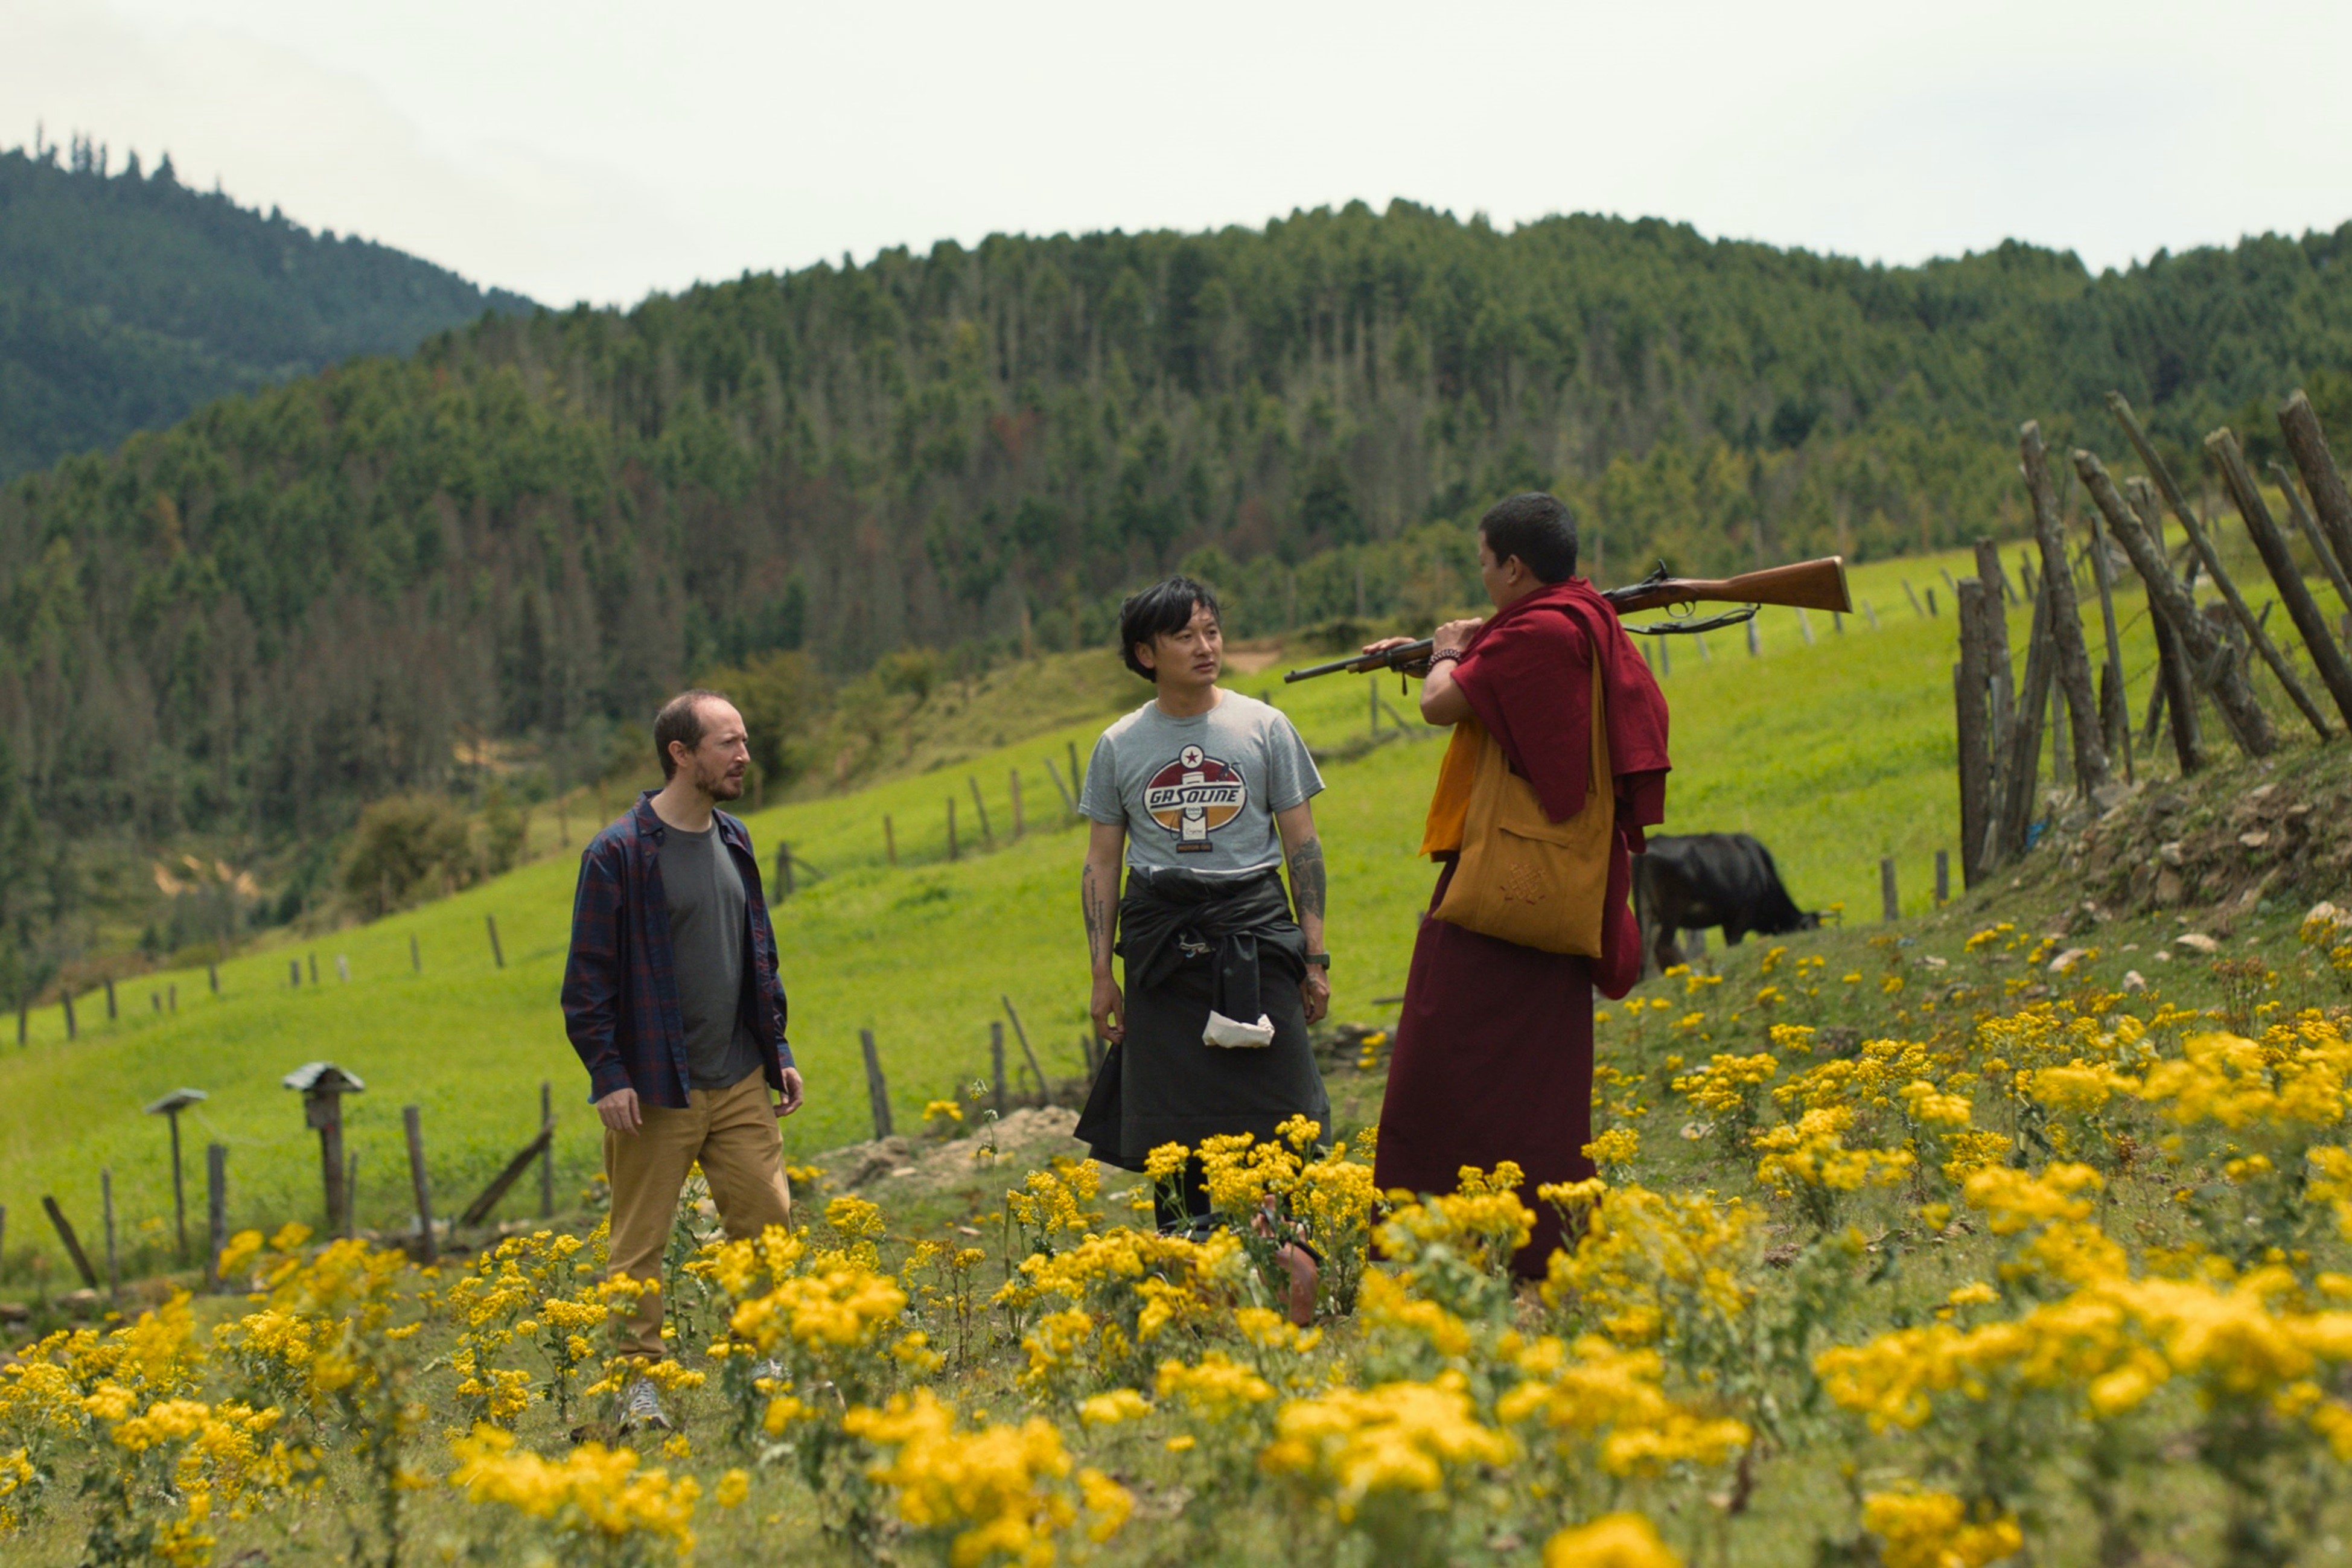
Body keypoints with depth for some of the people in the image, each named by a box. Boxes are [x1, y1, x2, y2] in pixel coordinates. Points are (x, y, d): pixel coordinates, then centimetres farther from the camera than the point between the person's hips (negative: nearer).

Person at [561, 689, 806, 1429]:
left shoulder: (735, 842, 10)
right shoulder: (619, 854, -11)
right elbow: (588, 977, -10)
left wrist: (778, 1048, 14)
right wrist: (607, 1076, -15)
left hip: (739, 1081, 6)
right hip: (655, 1089, -6)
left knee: (769, 1218, 4)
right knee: (640, 1244, 2)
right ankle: (638, 1381, 11)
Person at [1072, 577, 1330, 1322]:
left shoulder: (1264, 726, 4)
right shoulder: (1119, 746, 7)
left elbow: (1302, 843, 7)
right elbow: (1102, 863, 11)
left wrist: (1315, 955, 3)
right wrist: (1101, 975, 7)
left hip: (1255, 931, -1)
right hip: (1164, 945, 1)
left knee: (1275, 1108, -9)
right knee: (1175, 1123, 1)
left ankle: (1291, 1244, -5)